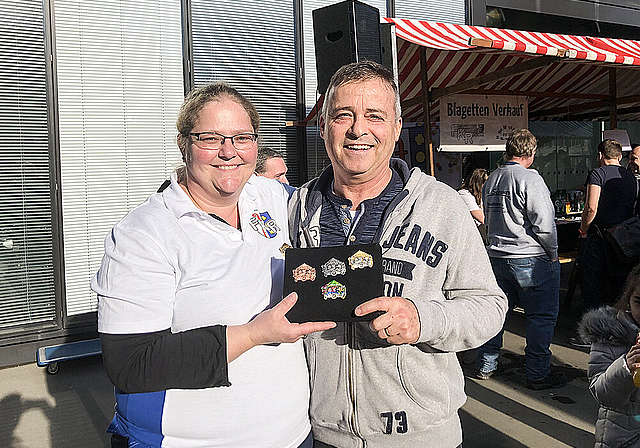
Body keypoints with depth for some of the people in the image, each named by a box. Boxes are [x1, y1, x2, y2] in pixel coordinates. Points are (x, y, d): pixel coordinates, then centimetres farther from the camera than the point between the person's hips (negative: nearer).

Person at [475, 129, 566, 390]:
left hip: (497, 257, 8)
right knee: (541, 316, 3)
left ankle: (485, 366, 24)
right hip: (532, 260, -7)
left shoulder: (490, 181, 9)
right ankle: (538, 374, 9)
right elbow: (543, 223, -17)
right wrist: (553, 253, -5)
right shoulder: (530, 179, -14)